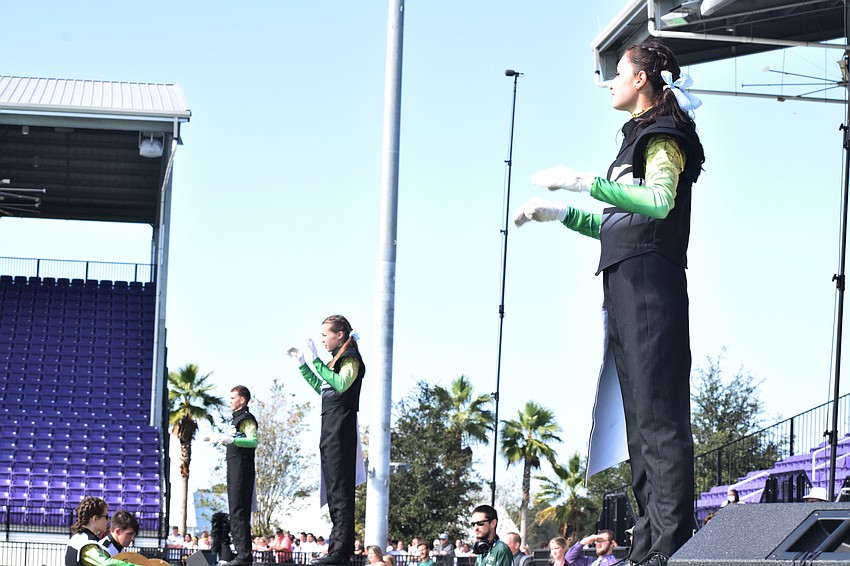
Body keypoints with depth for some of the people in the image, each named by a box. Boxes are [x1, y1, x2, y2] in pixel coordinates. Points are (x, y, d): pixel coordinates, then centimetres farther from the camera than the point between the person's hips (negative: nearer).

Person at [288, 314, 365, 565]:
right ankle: (338, 545, 12)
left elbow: (340, 385, -25)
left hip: (341, 427, -10)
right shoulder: (337, 360, 19)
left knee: (340, 488, -13)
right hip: (329, 428, 10)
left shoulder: (351, 359, -7)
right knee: (333, 488, 9)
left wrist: (316, 361, -23)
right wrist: (302, 365, 26)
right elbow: (321, 388, 31)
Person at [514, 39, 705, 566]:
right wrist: (560, 212, 24)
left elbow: (660, 201, -20)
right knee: (640, 420, 6)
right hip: (624, 285, 10)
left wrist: (587, 182, -23)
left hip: (651, 280, -10)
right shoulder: (639, 139, 26)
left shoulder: (664, 135, -2)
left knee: (658, 414, -16)